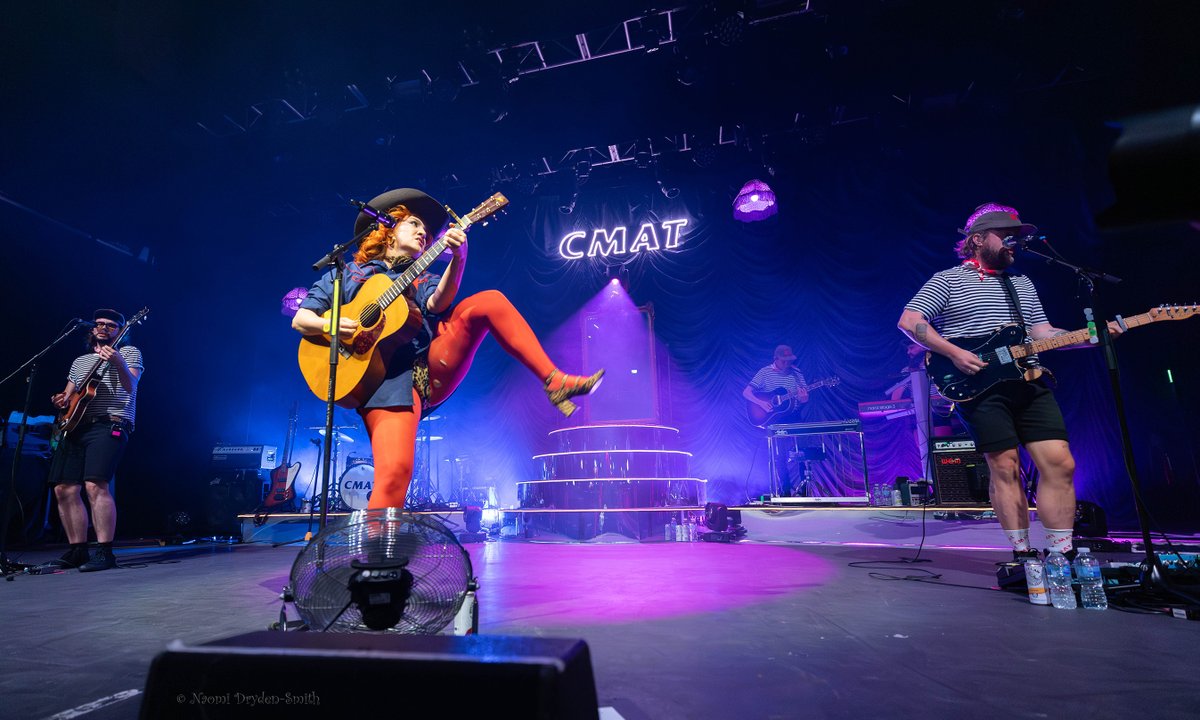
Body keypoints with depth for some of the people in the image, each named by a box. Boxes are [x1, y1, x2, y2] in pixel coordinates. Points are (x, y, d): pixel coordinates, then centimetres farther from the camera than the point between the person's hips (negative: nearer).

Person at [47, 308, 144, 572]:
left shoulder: (129, 352, 7)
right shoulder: (79, 361, 26)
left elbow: (130, 386, -10)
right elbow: (68, 395, 29)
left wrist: (118, 363, -29)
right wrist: (62, 400, 5)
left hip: (109, 425, -7)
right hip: (75, 427, 7)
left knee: (95, 485, -21)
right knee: (64, 489, 2)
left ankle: (104, 553, -18)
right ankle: (77, 550, 12)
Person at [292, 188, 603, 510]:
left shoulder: (422, 280, 25)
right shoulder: (346, 274, 21)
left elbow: (437, 303, -1)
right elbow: (300, 319, 14)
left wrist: (458, 258, -19)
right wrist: (330, 325, -10)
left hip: (433, 367, 3)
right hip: (386, 382, -2)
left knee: (489, 301, -15)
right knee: (394, 470, -26)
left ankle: (554, 381, -20)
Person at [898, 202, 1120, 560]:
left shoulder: (1022, 283, 24)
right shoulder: (947, 280, 3)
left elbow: (1042, 333, 22)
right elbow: (909, 321, -7)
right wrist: (954, 352, -15)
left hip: (1031, 385, 6)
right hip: (980, 389, -6)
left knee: (1060, 463, -2)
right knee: (1006, 468, -3)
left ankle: (1061, 554, 7)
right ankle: (1022, 553, 8)